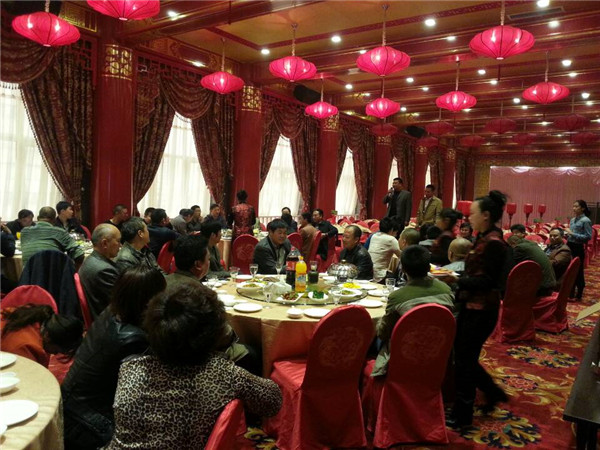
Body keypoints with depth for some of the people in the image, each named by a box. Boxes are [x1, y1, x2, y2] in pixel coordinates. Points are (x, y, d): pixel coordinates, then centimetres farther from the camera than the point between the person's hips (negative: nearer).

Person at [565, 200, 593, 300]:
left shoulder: (586, 220, -12)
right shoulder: (573, 220, 10)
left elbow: (588, 237, -17)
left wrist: (572, 234, -20)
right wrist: (567, 234, -1)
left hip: (578, 248, -7)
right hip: (569, 246, 7)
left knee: (578, 270, 2)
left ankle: (578, 293, 14)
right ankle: (571, 292, 26)